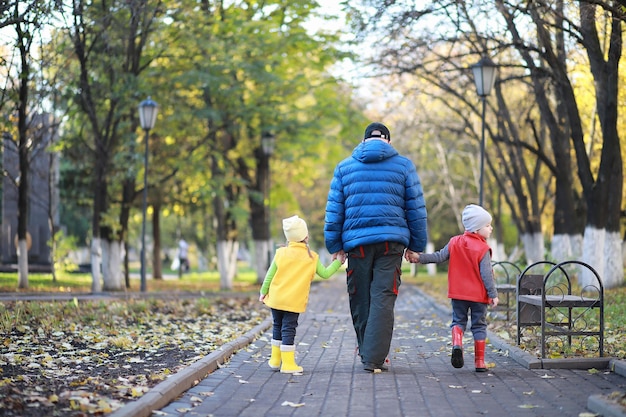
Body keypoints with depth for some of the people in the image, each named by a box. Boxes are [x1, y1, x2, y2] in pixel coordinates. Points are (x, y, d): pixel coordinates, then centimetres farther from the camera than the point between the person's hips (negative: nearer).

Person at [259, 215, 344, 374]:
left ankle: (275, 359, 22)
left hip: (276, 299, 2)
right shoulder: (312, 257, -3)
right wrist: (337, 262, 18)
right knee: (288, 329, -1)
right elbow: (325, 274, 5)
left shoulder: (281, 253, -1)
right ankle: (287, 363, -5)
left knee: (277, 327, 15)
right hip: (295, 302, -2)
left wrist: (263, 292, 11)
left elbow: (270, 275, 1)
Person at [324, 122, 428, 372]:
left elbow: (334, 210, 8)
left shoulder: (344, 167, 11)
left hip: (356, 242, 1)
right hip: (391, 240, -1)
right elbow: (416, 208, 8)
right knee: (383, 300, -3)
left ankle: (367, 354, 23)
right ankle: (374, 359, -9)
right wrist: (416, 245, 13)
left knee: (360, 300, 12)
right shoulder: (403, 166, 8)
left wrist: (334, 246, 10)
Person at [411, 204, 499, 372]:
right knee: (479, 326, 6)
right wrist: (493, 294, -9)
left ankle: (457, 343, -16)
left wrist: (419, 258, 8)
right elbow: (486, 274, -14)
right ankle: (479, 361, 6)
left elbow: (439, 257, 1)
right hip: (478, 295, -3)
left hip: (458, 294, 3)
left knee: (458, 320, 14)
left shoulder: (455, 242, 1)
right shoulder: (483, 249, -12)